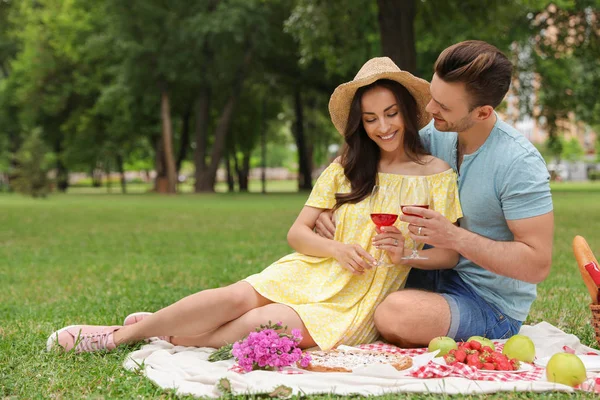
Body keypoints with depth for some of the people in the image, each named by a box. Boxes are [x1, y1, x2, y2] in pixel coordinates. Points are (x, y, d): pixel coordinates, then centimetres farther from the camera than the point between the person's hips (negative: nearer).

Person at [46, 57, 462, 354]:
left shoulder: (438, 176, -1)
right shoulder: (346, 169, 8)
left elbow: (450, 254, 1)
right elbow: (298, 232, 5)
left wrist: (407, 254, -19)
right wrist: (339, 249, -15)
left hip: (358, 303, -3)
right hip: (313, 271, 3)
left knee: (256, 326, -28)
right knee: (236, 298, -26)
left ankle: (164, 334, -13)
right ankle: (119, 334, -17)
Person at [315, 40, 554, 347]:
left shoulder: (519, 163, -23)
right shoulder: (435, 135, -3)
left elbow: (537, 265, -25)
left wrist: (455, 237, -32)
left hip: (490, 302, -6)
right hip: (439, 274, 7)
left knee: (395, 314, -32)